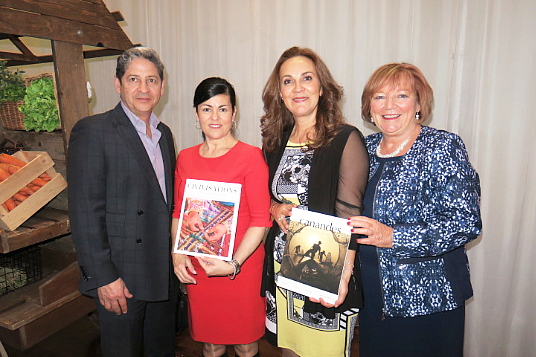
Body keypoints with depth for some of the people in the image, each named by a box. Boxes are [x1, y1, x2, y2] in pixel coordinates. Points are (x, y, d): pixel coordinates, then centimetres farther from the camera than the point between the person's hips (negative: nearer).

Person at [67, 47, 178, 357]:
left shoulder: (164, 133, 9)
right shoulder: (92, 131, -12)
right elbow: (85, 212, -16)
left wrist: (176, 257, 9)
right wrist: (103, 277, -16)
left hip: (165, 271, 6)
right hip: (120, 276, -6)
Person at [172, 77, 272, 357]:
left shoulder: (251, 157, -9)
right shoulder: (185, 158, 6)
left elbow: (261, 220, -11)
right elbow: (178, 212, 12)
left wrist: (234, 263, -18)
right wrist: (177, 254, -1)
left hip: (241, 267, -3)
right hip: (197, 269, 4)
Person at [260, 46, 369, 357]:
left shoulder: (346, 139, -11)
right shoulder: (276, 140, 6)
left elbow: (349, 215, -14)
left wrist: (343, 276, -23)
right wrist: (276, 209, -6)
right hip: (281, 267, 5)